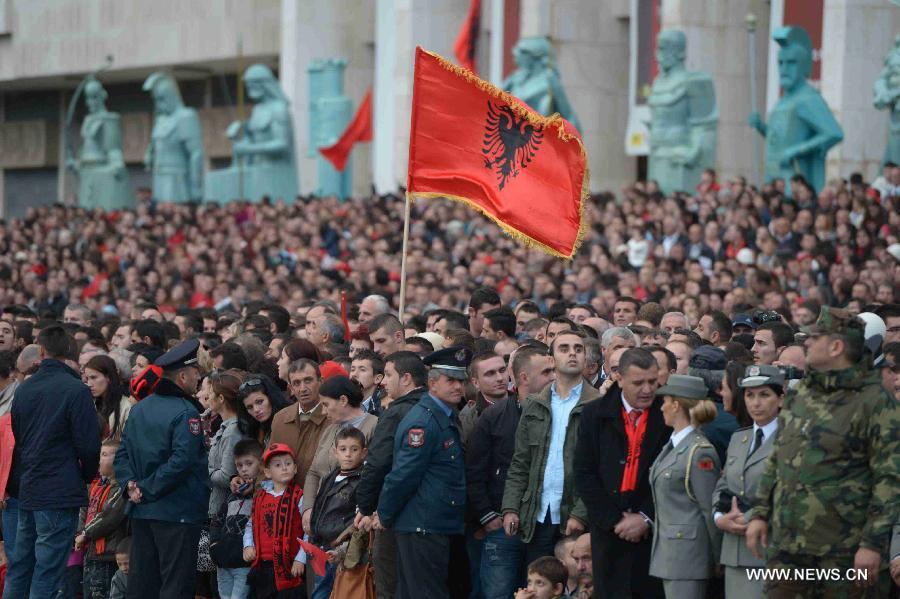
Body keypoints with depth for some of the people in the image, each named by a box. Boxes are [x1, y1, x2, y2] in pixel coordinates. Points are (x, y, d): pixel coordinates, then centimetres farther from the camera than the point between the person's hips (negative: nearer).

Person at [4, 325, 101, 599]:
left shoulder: (24, 389, 7)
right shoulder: (76, 391, -12)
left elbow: (15, 436, 14)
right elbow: (88, 443, -12)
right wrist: (87, 477, 7)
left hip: (26, 492, 6)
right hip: (60, 493, -6)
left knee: (18, 569, 14)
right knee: (47, 575, -4)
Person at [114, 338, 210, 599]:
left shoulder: (139, 408, 11)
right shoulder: (186, 413, -13)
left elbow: (123, 453, 10)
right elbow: (181, 461, -23)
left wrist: (131, 485, -1)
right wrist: (148, 489, -15)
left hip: (141, 512, 7)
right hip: (178, 512, -7)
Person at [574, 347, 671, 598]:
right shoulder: (595, 415, 5)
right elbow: (584, 475, 3)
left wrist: (646, 519, -7)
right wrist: (615, 520, -5)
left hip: (655, 529, -1)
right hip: (609, 531, 2)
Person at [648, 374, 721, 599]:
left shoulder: (700, 452, -14)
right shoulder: (672, 446, 14)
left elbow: (711, 510, -12)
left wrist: (718, 560, -10)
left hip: (688, 552, -9)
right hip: (668, 550, 9)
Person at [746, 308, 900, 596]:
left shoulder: (874, 402, -9)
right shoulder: (800, 396, 13)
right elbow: (775, 461, 22)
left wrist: (873, 543, -17)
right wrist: (759, 513, 14)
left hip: (841, 551, -6)